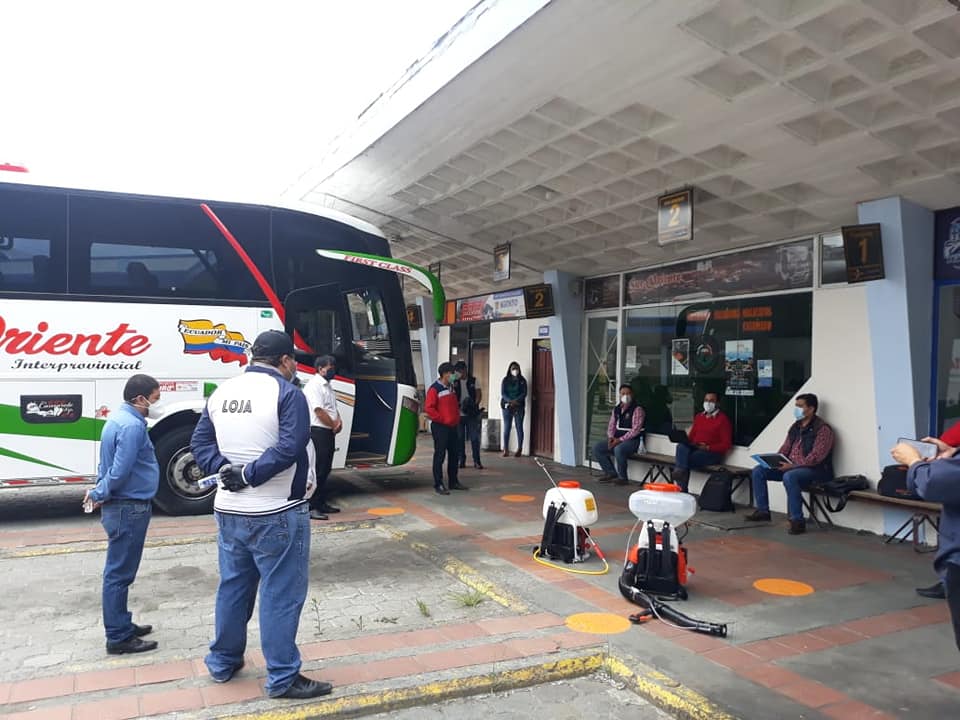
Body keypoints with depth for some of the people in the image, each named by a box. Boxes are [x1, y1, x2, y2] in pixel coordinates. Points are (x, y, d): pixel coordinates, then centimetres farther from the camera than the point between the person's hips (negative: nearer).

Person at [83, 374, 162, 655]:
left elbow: (113, 467, 19)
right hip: (129, 508, -10)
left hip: (125, 507, 10)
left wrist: (98, 492, 12)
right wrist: (98, 495, -9)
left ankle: (122, 626, 30)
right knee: (119, 573, -1)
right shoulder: (132, 426, -22)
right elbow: (119, 472, -24)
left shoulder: (120, 418, 12)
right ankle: (118, 638, 9)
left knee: (120, 571, 18)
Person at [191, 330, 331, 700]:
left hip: (228, 510, 7)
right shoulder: (286, 392, -14)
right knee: (281, 595, 3)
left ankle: (222, 662, 34)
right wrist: (248, 476, -17)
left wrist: (224, 469, -6)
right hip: (276, 514, -7)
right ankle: (282, 678, 11)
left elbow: (200, 442, 7)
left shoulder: (222, 392, 8)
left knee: (232, 587, 20)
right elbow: (289, 448, -24)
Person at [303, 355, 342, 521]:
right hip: (318, 432, -10)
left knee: (325, 470, 14)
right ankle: (311, 507, -5)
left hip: (328, 432, 10)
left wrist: (339, 421, -1)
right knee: (317, 470, -9)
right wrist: (334, 426, -8)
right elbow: (319, 411, -19)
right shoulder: (314, 385, -12)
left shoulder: (328, 385, 17)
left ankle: (321, 503, 22)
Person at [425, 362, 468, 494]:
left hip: (452, 426, 9)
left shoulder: (451, 388, 15)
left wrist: (456, 418, 13)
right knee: (440, 455, -4)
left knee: (454, 454, 13)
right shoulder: (434, 389, -12)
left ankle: (453, 482, 24)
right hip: (440, 427, -9)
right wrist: (442, 419, -15)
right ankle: (438, 485, 1)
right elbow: (429, 408, -18)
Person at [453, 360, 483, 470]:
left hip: (472, 414, -2)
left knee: (474, 438, -2)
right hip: (459, 414, 2)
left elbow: (479, 394, -1)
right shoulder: (455, 382, 5)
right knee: (460, 438, 6)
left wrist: (474, 405, -17)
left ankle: (477, 461, 4)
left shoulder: (473, 381, 1)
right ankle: (462, 460, 16)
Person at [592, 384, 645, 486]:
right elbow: (611, 426, 15)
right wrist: (611, 437, -6)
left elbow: (635, 429, -17)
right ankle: (611, 473, 4)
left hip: (633, 440, -7)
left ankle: (622, 477, -18)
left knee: (619, 449, -37)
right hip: (617, 439, 7)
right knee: (597, 448, -6)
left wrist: (620, 440, -21)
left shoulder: (637, 409, -9)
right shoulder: (616, 410, 13)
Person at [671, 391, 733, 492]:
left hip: (713, 453, -5)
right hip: (694, 448, 5)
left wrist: (708, 447, -17)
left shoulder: (723, 419, 0)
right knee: (681, 446, -30)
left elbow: (726, 444, -4)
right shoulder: (699, 416, 20)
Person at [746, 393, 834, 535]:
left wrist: (792, 466, -28)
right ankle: (763, 510, 3)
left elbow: (816, 457, -21)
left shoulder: (822, 429, -12)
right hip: (791, 467, 8)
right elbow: (785, 448, 15)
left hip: (815, 470, -8)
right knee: (758, 470, -4)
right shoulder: (795, 427, 13)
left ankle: (797, 521, -29)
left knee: (789, 476, -38)